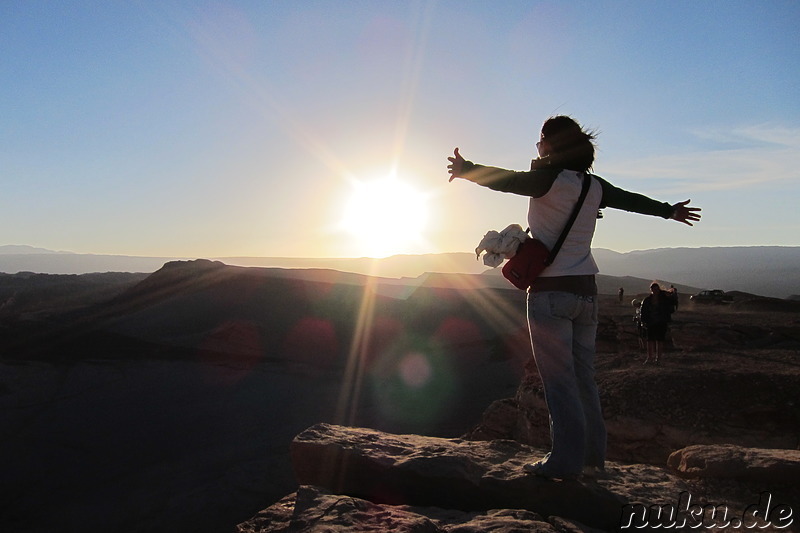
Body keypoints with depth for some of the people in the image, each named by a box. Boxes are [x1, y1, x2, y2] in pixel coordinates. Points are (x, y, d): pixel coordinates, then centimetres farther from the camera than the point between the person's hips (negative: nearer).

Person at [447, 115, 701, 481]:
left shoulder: (550, 178, -9)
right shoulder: (594, 186, 11)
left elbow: (506, 180, -25)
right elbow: (632, 200, 26)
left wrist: (465, 170, -32)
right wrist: (670, 211, 42)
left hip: (551, 290, -7)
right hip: (586, 290, 7)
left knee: (559, 379, -3)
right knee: (584, 377, 13)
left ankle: (566, 461, 0)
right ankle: (592, 457, 20)